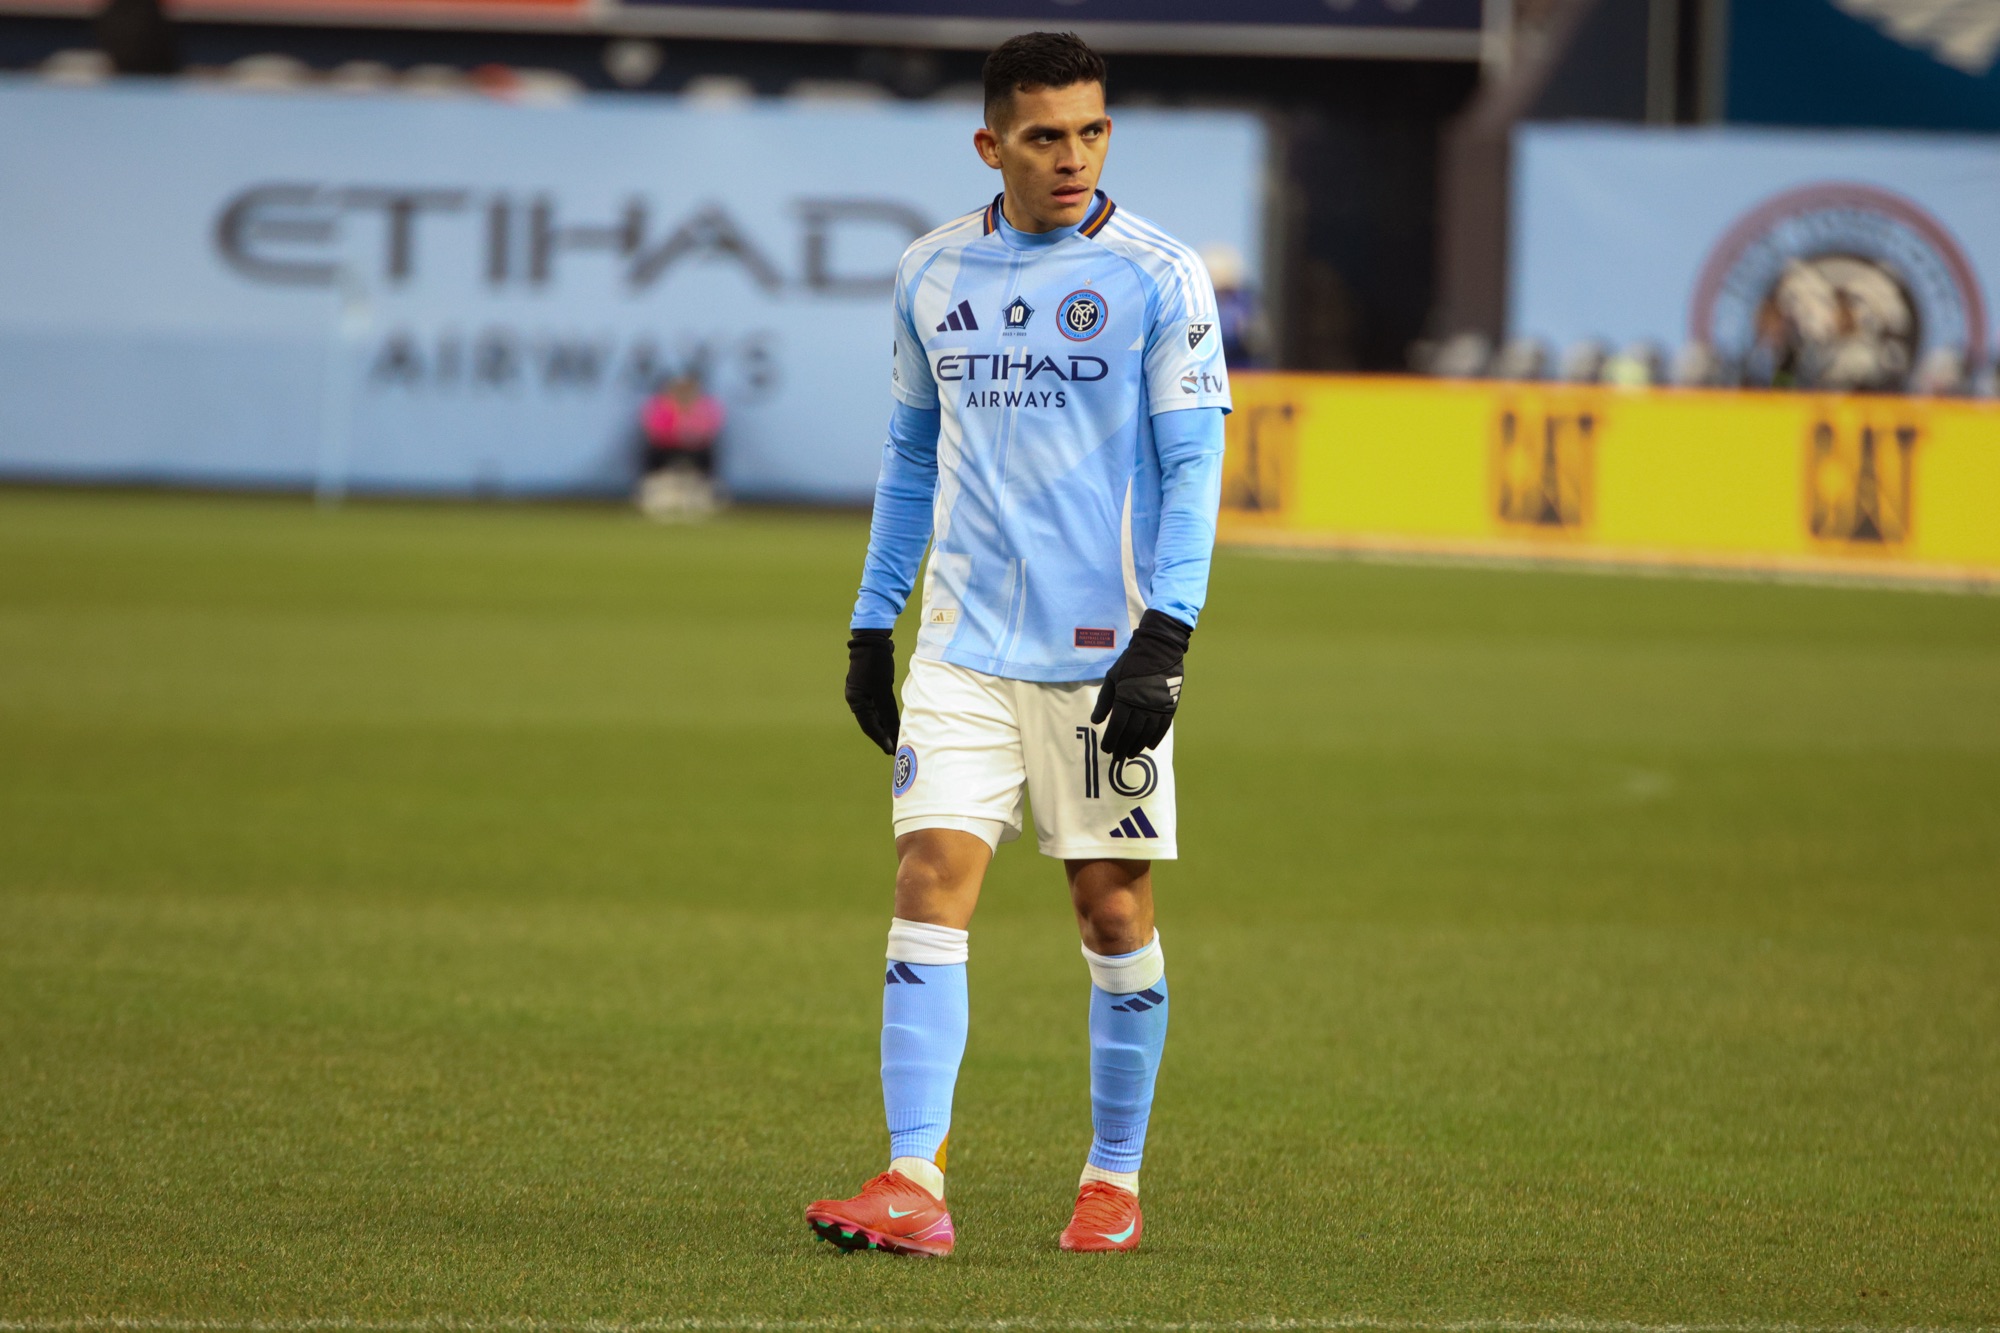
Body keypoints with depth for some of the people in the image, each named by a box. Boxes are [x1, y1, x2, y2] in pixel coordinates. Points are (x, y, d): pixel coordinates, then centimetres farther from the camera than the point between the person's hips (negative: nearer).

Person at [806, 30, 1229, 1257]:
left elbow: (1194, 464, -6)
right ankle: (914, 1182, -13)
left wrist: (1164, 639, -16)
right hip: (965, 644, 3)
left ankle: (1117, 1180, 16)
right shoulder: (934, 273, 8)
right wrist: (874, 625, 16)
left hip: (1103, 648, -3)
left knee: (1114, 904, 3)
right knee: (931, 879, -9)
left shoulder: (1156, 276, -4)